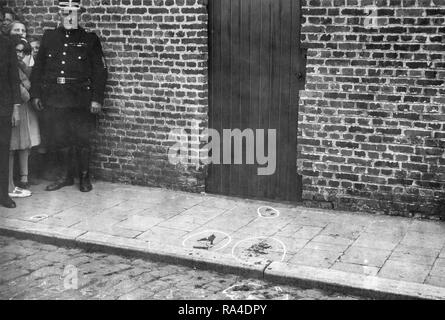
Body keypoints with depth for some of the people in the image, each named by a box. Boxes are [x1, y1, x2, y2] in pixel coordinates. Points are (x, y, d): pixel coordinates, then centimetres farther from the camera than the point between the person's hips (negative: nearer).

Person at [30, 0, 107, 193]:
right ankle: (66, 175, 25)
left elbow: (100, 71, -2)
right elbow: (38, 68, 12)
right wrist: (35, 94, 5)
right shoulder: (49, 37, 10)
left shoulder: (90, 39, 1)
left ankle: (84, 177, 18)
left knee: (81, 139, 3)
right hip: (54, 99, 3)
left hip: (80, 100, -3)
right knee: (60, 139, 10)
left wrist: (97, 99, -9)